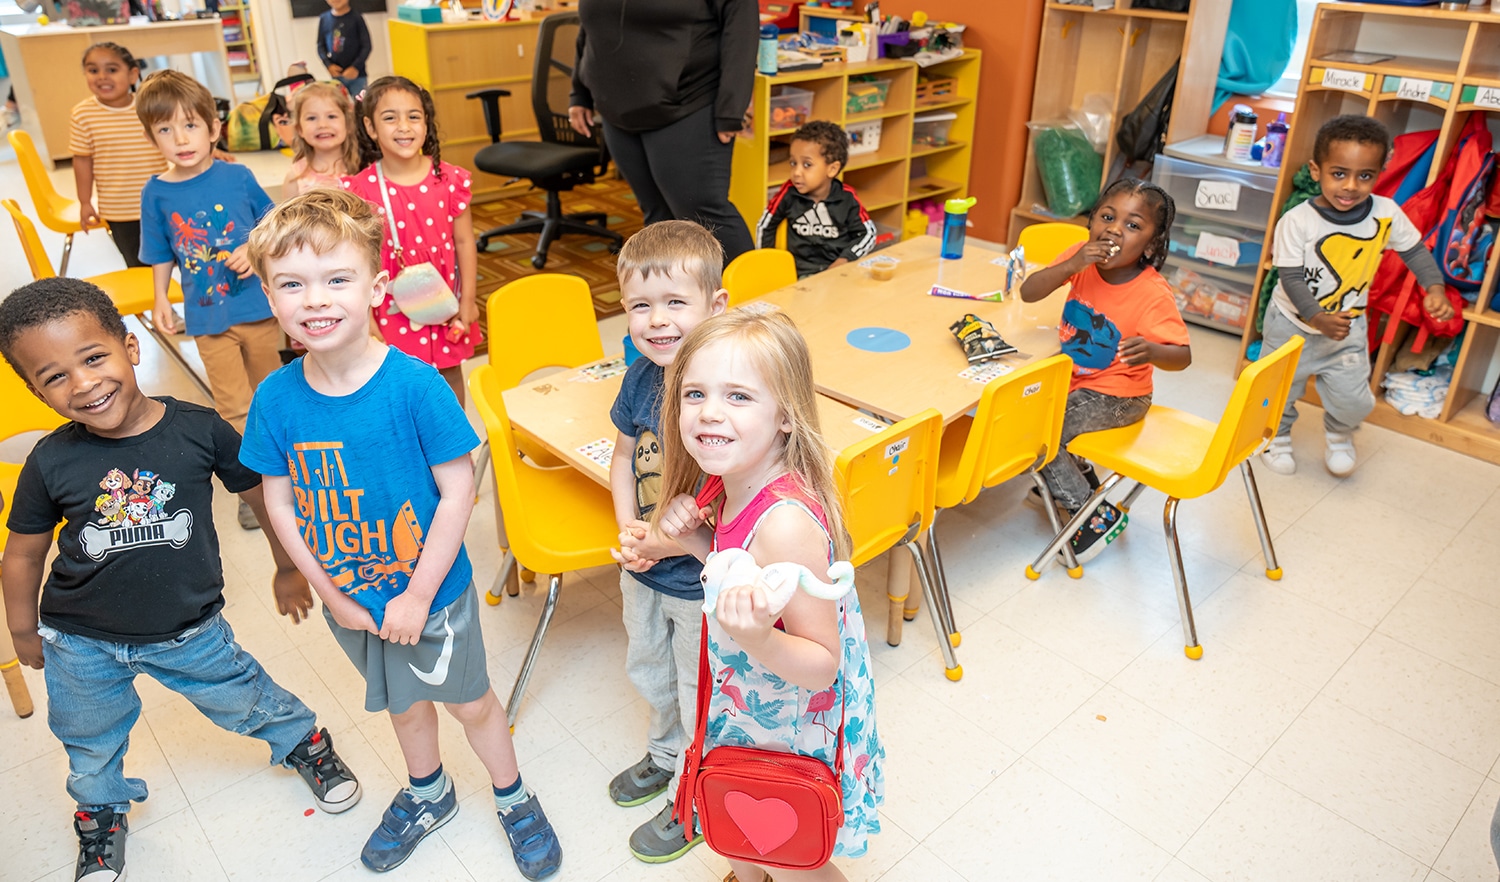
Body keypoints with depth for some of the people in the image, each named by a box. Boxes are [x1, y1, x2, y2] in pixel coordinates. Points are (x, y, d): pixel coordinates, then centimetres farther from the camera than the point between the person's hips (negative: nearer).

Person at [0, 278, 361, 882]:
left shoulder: (198, 430, -20)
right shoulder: (50, 463, -16)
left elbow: (264, 495, -5)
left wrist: (287, 569, 5)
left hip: (189, 631, -2)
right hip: (81, 643, 2)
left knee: (247, 702, 16)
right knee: (92, 743, 24)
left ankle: (304, 741, 47)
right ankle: (101, 811, 54)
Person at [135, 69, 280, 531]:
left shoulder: (238, 176, -8)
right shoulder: (156, 193, -5)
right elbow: (162, 255, 6)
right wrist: (160, 299, -1)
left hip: (259, 304, 1)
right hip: (209, 316, -1)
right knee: (234, 408, 2)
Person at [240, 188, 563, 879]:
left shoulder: (415, 384, -25)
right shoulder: (276, 399, -14)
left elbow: (458, 491, -20)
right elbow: (281, 505, -4)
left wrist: (418, 595, -18)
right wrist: (330, 593, -5)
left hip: (432, 590, -3)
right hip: (348, 599, 4)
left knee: (469, 701, 17)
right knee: (403, 702, 27)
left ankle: (514, 799, 45)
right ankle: (428, 795, 55)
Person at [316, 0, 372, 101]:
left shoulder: (356, 18, -4)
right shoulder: (324, 19, 5)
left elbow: (367, 46, -5)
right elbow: (321, 46, 9)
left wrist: (355, 67, -14)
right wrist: (328, 64, -8)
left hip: (357, 75, -3)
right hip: (336, 75, 3)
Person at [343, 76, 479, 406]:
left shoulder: (449, 179, -7)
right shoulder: (361, 189, -11)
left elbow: (464, 242, -2)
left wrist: (467, 301, -2)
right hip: (394, 310, -2)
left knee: (450, 374, 19)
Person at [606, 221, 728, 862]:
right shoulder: (640, 379, -9)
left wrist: (666, 543, -24)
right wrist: (628, 529, -7)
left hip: (705, 583, -7)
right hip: (643, 571, 7)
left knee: (701, 695, 17)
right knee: (650, 672, 30)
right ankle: (666, 754, 60)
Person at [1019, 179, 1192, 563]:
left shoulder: (1153, 294, -24)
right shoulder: (1082, 260, -10)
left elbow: (1182, 356, -24)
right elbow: (1028, 293, -17)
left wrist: (1151, 351, -47)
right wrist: (1072, 265, -32)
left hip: (1116, 395, -7)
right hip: (1072, 375, 7)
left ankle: (1098, 515, 0)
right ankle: (1073, 473, 26)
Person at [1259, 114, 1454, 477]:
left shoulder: (1387, 214, -13)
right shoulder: (1297, 221, -23)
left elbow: (1414, 250, 3)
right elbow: (1291, 278, -22)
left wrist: (1435, 287, -11)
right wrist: (1319, 318, -33)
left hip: (1348, 326, 2)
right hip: (1293, 323, -2)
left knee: (1354, 400, 3)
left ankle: (1338, 435, 38)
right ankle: (1276, 436, 43)